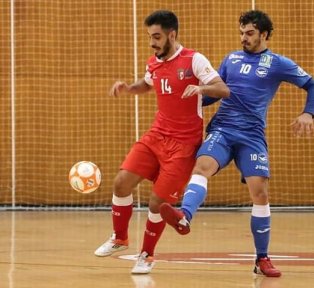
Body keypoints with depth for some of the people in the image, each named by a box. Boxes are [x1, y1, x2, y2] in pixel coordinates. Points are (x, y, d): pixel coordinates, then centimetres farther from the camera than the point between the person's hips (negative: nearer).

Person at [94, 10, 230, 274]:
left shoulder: (194, 60, -12)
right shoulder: (153, 64, 8)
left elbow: (224, 90, -18)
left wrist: (201, 88, -37)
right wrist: (127, 87, 10)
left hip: (183, 143, -6)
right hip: (156, 136, 6)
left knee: (158, 202, -7)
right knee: (122, 182, -7)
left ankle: (147, 255, 17)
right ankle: (119, 239, 16)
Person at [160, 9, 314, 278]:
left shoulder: (278, 64, 6)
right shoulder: (231, 59, 15)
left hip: (252, 135, -2)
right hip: (222, 129, 2)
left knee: (259, 192, -10)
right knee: (202, 166, -28)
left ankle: (262, 259, 5)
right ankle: (184, 216, -55)